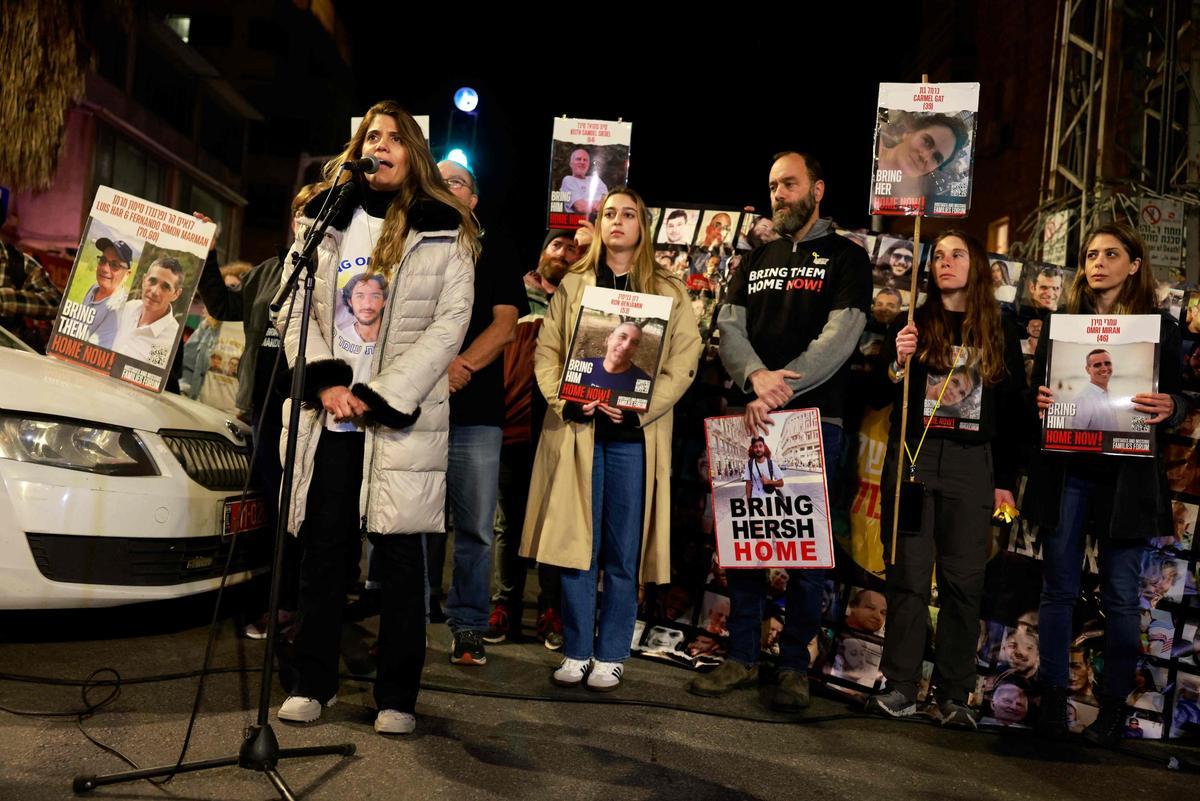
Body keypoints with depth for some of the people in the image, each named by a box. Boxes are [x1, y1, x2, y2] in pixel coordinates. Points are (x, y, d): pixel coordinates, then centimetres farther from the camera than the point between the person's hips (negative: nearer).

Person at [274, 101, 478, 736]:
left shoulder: (446, 232, 5)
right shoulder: (322, 219, 14)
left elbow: (449, 324, -3)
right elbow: (296, 309, 8)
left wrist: (383, 396, -11)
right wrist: (325, 380, -9)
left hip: (401, 417, -2)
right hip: (327, 414, 3)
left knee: (399, 554, 1)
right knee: (321, 547, 6)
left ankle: (397, 695, 11)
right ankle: (313, 682, 20)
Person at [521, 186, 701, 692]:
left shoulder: (668, 293, 8)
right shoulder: (572, 286, 14)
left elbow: (683, 364, 1)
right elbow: (546, 353, 8)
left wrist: (641, 410, -12)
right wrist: (565, 402, -10)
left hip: (634, 436, -1)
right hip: (576, 428, 1)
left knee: (623, 553, 3)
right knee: (576, 545, 2)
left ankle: (610, 655, 14)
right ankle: (576, 652, 14)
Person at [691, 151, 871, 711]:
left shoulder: (845, 258, 4)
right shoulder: (755, 261, 18)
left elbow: (838, 338, -10)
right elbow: (729, 328, 5)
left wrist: (780, 390, -20)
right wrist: (756, 376, -16)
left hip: (815, 418, -4)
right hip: (753, 418, 4)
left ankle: (794, 666, 12)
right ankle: (742, 657, 16)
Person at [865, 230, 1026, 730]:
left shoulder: (1001, 333, 11)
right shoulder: (913, 323, 9)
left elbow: (1013, 411, 11)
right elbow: (885, 397, 7)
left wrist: (1006, 479, 5)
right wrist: (898, 363, -13)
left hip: (971, 462, 0)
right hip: (913, 453, 0)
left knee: (963, 578, -1)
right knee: (908, 572, -2)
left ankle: (954, 697, 5)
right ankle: (900, 689, 3)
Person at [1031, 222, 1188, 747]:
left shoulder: (1160, 326, 4)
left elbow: (1177, 400, 5)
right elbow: (1037, 388, 11)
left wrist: (1170, 407, -18)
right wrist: (1038, 401, -12)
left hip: (1127, 476, -1)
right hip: (1066, 470, 2)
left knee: (1120, 594, 4)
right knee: (1059, 586, 5)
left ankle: (1114, 704, 17)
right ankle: (1053, 695, 16)